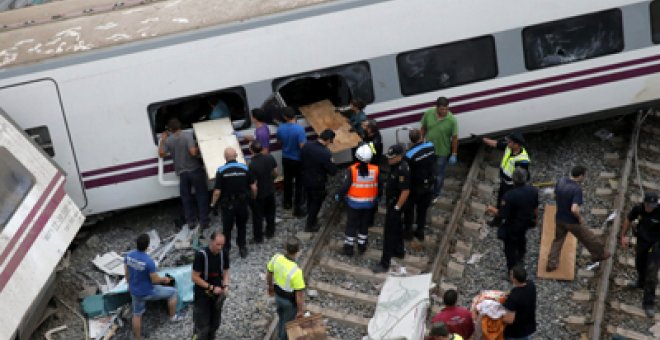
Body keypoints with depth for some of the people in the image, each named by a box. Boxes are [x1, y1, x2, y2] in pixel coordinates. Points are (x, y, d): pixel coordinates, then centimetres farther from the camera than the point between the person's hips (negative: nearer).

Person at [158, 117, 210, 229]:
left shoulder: (168, 140, -5)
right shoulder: (188, 135, -16)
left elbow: (161, 154, 4)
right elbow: (193, 152, -25)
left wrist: (162, 140, 13)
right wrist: (199, 149, -5)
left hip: (181, 172, 3)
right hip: (195, 169, -3)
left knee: (186, 196, 18)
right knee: (201, 195, 9)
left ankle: (190, 220, 21)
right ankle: (204, 221, 10)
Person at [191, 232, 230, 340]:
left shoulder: (224, 253, -7)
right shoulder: (201, 255, -22)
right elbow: (195, 277, -18)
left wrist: (226, 286, -11)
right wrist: (212, 288, -22)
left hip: (217, 294, 5)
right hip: (202, 295, -5)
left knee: (215, 324, 15)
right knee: (202, 327, -3)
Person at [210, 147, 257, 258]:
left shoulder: (221, 171, -15)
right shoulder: (245, 168, -8)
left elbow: (217, 191, -14)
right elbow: (253, 187, -5)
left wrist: (213, 203, 2)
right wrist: (254, 197, 14)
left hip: (228, 204, -2)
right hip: (242, 203, 2)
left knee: (227, 228, 13)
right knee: (241, 227, 20)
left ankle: (226, 250, 22)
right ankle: (242, 248, 25)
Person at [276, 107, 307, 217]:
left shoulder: (280, 128, -10)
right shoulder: (299, 129, -26)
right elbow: (302, 146, -26)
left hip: (286, 159, 5)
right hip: (298, 160, -5)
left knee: (287, 181, 23)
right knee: (299, 184, 6)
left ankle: (287, 203, 37)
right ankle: (297, 209, 9)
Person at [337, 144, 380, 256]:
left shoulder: (352, 170, -21)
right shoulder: (375, 170, -14)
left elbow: (345, 186, -18)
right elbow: (379, 186, -3)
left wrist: (339, 196, -1)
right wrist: (377, 196, 16)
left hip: (354, 203, -2)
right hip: (369, 203, 2)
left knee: (351, 224, 12)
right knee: (364, 224, 19)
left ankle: (349, 247, 17)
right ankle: (362, 245, 29)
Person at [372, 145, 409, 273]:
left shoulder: (402, 170, -30)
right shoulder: (396, 165, 1)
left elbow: (405, 191, -29)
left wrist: (396, 208, -22)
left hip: (395, 205, -10)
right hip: (391, 202, 10)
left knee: (389, 233, -5)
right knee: (396, 227, 26)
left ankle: (384, 263, 0)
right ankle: (399, 251, 45)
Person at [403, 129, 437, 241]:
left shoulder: (410, 155, -28)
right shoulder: (431, 146, -14)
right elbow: (434, 160, 3)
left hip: (415, 186, -4)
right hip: (428, 185, 4)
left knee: (409, 209, 18)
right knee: (423, 209, 20)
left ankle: (408, 232, 29)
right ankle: (420, 232, 31)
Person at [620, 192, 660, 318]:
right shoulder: (638, 209, -19)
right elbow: (628, 220, 2)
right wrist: (623, 236, 2)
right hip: (642, 239, 5)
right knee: (639, 263, 25)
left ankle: (648, 303, -8)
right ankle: (641, 282, 57)